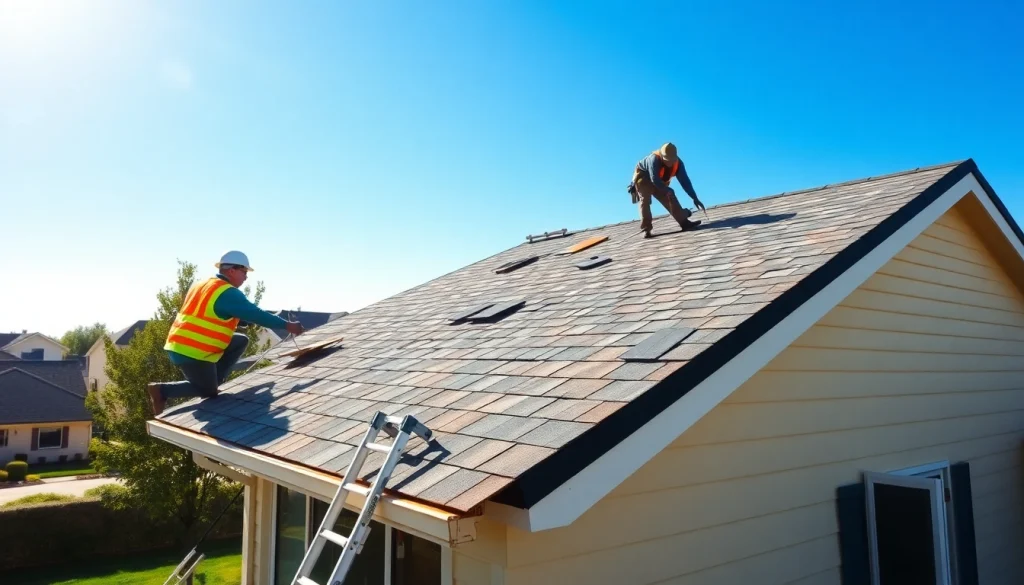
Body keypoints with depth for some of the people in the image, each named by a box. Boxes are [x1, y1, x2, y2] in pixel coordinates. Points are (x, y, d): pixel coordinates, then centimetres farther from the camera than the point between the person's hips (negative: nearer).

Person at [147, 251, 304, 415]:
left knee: (241, 341, 13)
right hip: (193, 352, -9)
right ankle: (162, 390, 3)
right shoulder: (228, 293, -15)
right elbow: (255, 314, -15)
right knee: (208, 392, 10)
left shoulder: (202, 285, 14)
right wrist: (287, 325, -10)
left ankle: (213, 380, 13)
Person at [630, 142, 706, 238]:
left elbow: (685, 181, -22)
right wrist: (667, 190, -40)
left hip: (659, 183, 5)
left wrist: (695, 198, -26)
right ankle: (646, 229, -22)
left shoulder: (678, 163, -21)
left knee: (670, 198, -6)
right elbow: (655, 179, -43)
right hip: (643, 178, -5)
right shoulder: (654, 160, -38)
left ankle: (684, 222, -6)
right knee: (645, 199, -21)